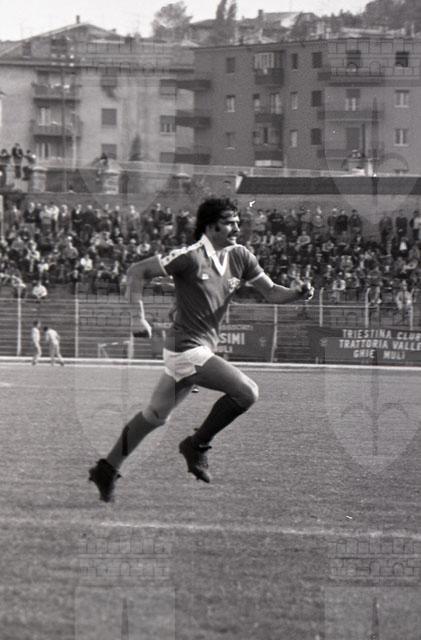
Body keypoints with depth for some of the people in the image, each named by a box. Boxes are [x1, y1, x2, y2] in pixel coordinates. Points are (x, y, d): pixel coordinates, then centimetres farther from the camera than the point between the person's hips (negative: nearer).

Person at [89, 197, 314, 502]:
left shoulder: (239, 257, 6)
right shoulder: (190, 258, -15)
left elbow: (271, 292, 11)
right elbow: (136, 272, -11)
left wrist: (298, 293, -9)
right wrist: (138, 318, -15)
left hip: (202, 349, 8)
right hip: (187, 348, -8)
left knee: (155, 416, 17)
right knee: (246, 392, -17)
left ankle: (107, 469, 27)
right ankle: (198, 445, -1)